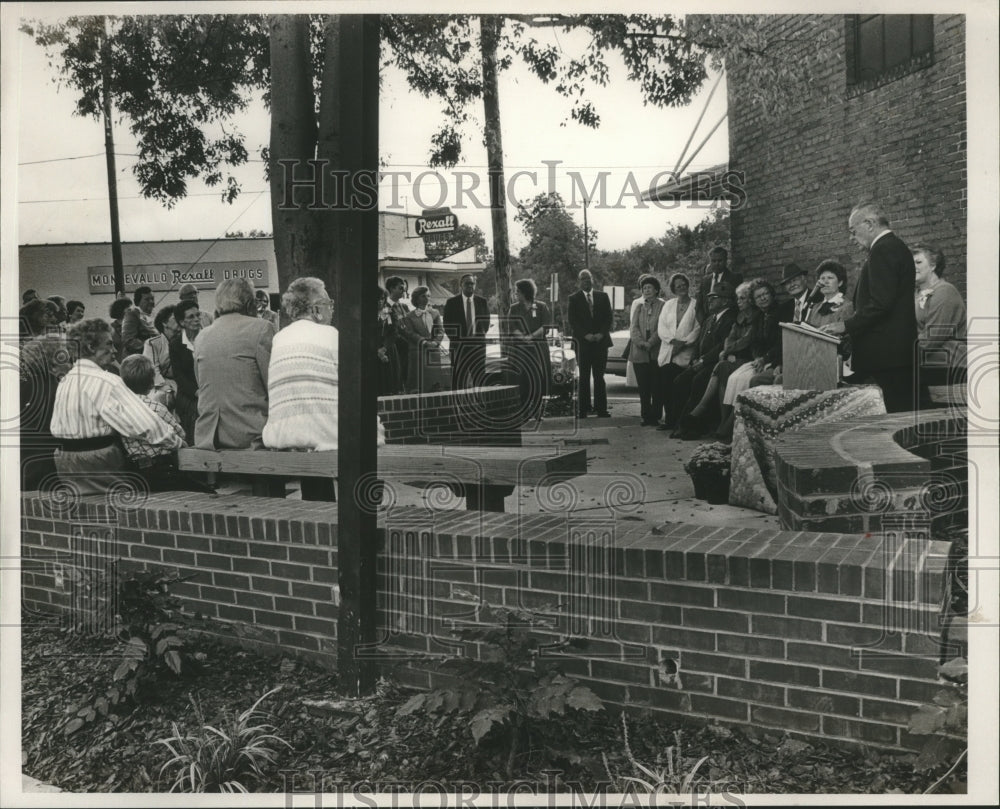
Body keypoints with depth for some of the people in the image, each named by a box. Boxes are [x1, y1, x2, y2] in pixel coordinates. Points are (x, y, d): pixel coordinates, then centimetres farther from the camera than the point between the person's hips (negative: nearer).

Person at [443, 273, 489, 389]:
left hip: (478, 345, 2)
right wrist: (455, 338, -5)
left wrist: (481, 335, -1)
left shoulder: (482, 301, 9)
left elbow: (486, 323, 12)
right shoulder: (451, 302, 3)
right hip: (458, 344, -2)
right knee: (458, 380, -2)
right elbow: (447, 325, 3)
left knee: (480, 378, -2)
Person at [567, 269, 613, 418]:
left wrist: (602, 333, -6)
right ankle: (583, 410, 1)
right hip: (582, 342, -1)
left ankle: (601, 409, 3)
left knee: (599, 376, 1)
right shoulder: (574, 298, 5)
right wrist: (585, 335, -11)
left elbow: (609, 317, 9)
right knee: (584, 377, -1)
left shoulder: (603, 296, 11)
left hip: (600, 341, 2)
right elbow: (572, 321, 1)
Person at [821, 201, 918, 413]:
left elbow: (880, 303, -20)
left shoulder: (883, 249, -12)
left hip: (886, 351, -10)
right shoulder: (895, 246, 19)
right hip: (899, 347, 10)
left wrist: (847, 326, -14)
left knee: (896, 410, -7)